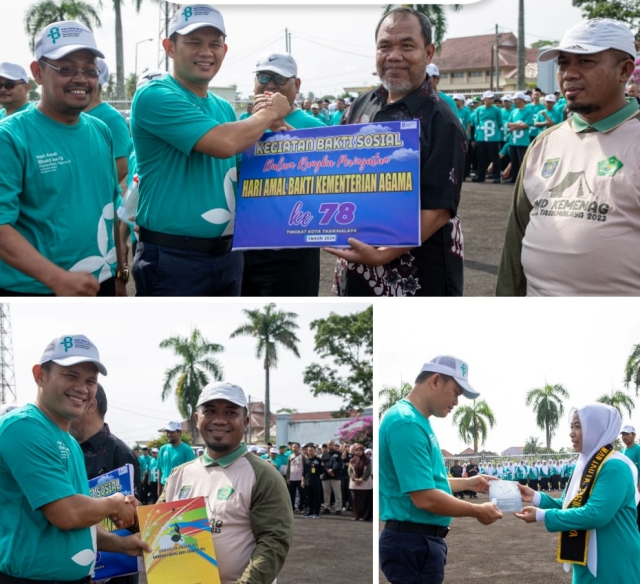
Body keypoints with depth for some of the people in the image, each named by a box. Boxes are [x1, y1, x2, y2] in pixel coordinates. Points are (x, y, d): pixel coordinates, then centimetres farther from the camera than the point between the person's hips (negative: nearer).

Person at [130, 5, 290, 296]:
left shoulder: (224, 108, 12)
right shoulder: (154, 96, -13)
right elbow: (225, 143, -24)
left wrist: (271, 127, 3)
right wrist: (270, 112, -7)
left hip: (228, 255, 8)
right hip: (172, 259, -8)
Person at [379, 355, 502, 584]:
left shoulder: (416, 420, 15)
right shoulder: (407, 424, -19)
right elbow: (425, 498, -24)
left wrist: (467, 483, 21)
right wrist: (477, 511, -12)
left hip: (419, 541, 11)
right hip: (414, 543, -11)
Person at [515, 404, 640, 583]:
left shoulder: (614, 467, -19)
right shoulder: (585, 464, 11)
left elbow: (596, 514, -28)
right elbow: (569, 505, 16)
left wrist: (542, 516, -24)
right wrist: (536, 497, -1)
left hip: (612, 567, -9)